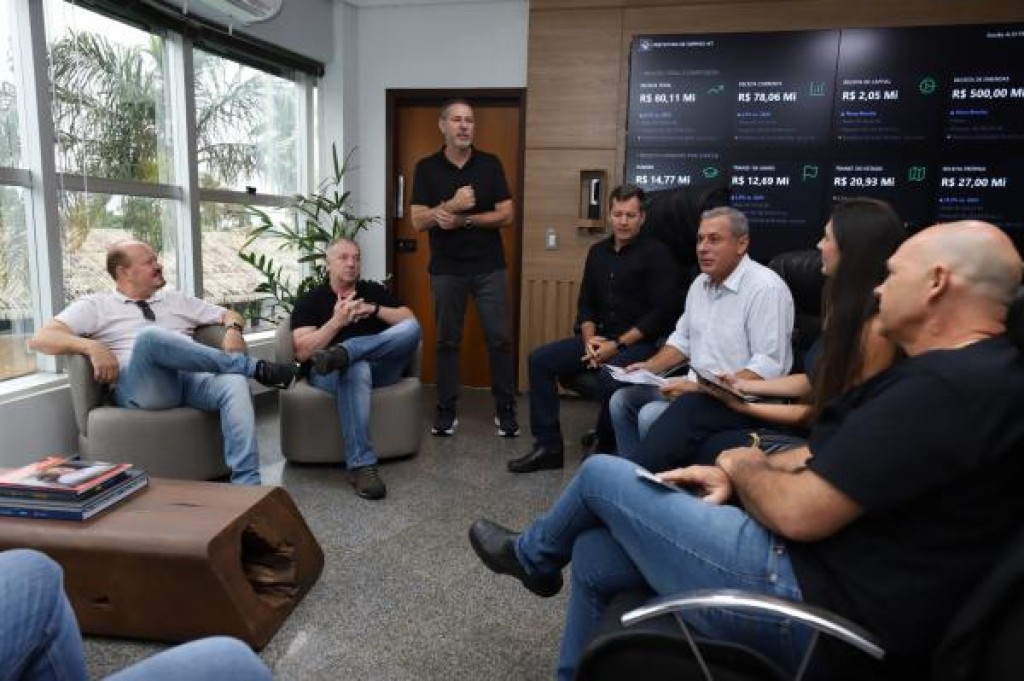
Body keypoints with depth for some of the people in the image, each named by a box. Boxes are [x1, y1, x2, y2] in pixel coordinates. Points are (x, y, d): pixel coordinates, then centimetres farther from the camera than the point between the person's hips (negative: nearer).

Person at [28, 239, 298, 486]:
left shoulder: (177, 300, 27)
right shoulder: (95, 306, 16)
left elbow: (230, 315, 29)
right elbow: (39, 339, 6)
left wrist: (233, 329, 3)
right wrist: (91, 346, -13)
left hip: (190, 379, 3)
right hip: (139, 388, -3)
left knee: (234, 383, -32)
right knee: (150, 335, -34)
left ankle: (246, 485, -37)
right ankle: (255, 368, -25)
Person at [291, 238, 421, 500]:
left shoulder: (374, 291, 19)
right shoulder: (309, 301, 9)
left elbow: (411, 321, 8)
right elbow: (302, 352, -4)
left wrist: (374, 310, -7)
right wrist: (337, 321, -13)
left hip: (380, 368, 3)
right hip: (330, 372, -3)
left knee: (411, 328, -23)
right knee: (355, 369, -41)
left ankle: (339, 354, -36)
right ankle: (361, 466, -42)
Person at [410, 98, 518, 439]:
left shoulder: (490, 164, 3)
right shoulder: (427, 168, 2)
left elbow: (506, 214, -3)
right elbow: (418, 221, -5)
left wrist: (463, 220, -12)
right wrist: (451, 205, -21)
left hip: (489, 267, 0)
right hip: (446, 269, 0)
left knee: (499, 339, 0)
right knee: (447, 341, 7)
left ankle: (505, 410, 12)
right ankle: (447, 411, 18)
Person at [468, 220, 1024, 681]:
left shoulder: (950, 386, -23)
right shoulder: (971, 372, 13)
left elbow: (797, 513, -25)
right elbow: (826, 456, 17)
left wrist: (742, 464, -3)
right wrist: (731, 476, 3)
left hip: (816, 605, -10)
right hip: (828, 570, 10)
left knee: (601, 474, 3)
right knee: (595, 555, 11)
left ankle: (530, 557, 34)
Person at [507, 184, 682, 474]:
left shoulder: (656, 253, -5)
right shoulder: (598, 251, 13)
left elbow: (662, 311, -13)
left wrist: (618, 345, -17)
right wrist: (589, 339, -4)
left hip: (639, 343, -6)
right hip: (599, 338, 7)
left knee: (610, 378, -36)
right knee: (539, 360, -9)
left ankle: (607, 451, -9)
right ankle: (549, 446, -6)